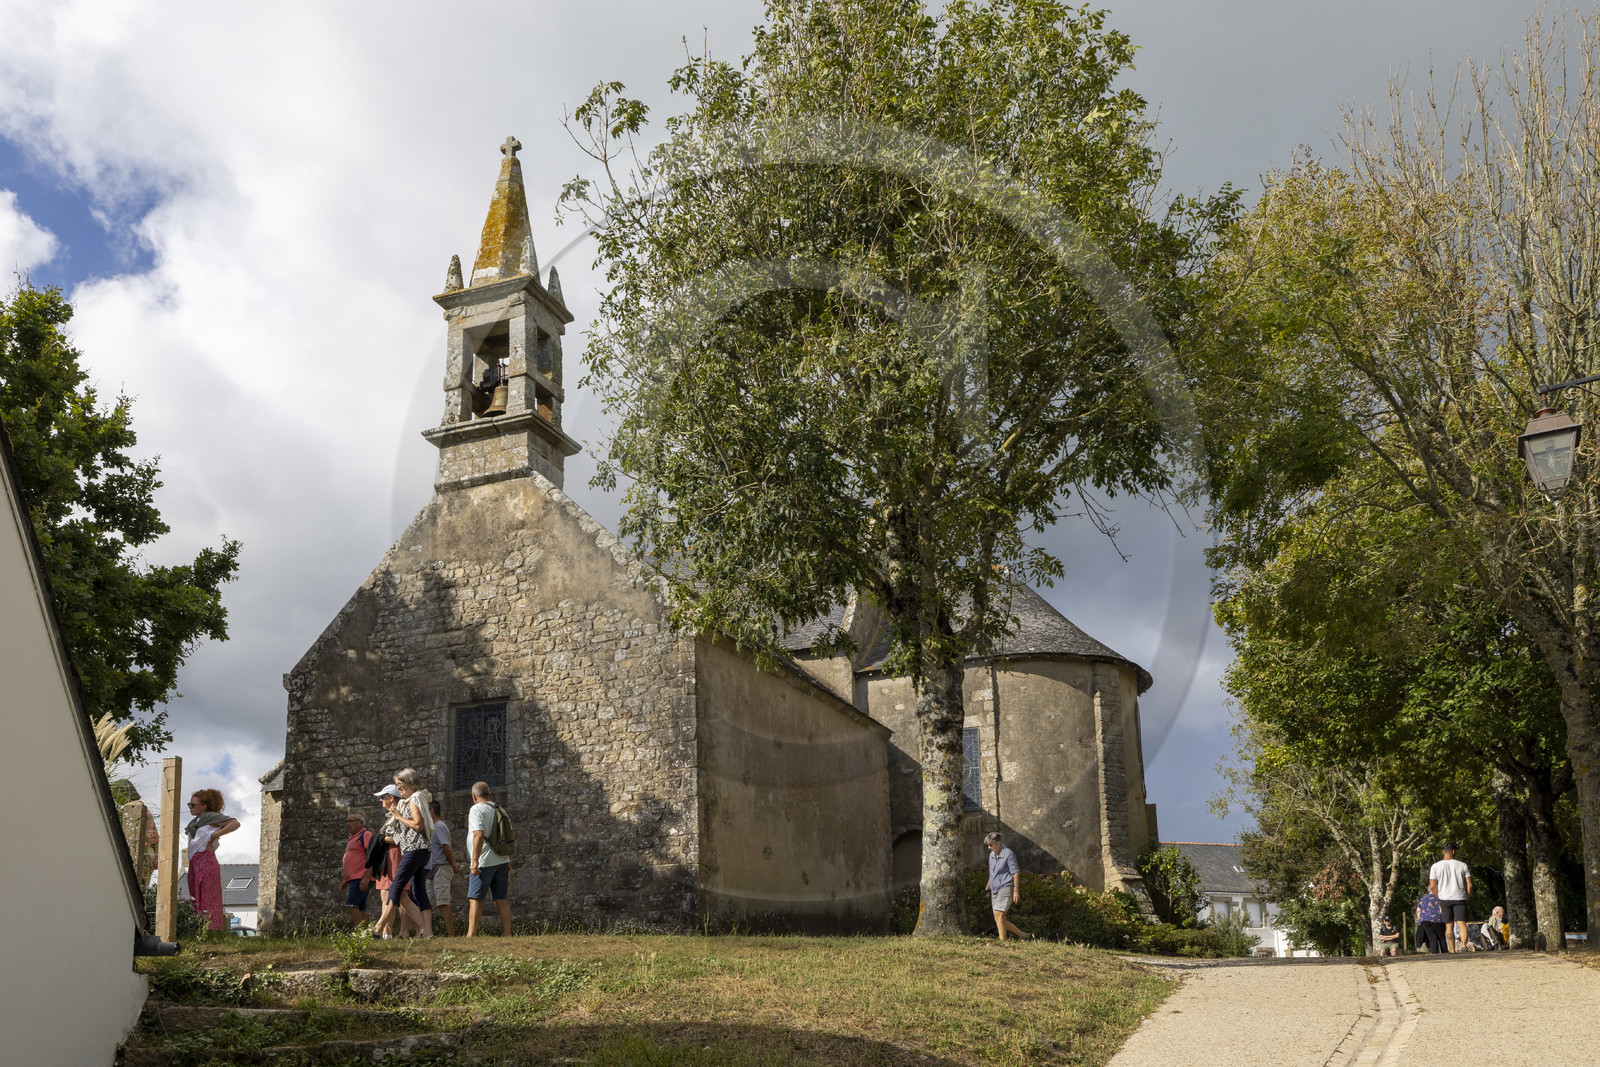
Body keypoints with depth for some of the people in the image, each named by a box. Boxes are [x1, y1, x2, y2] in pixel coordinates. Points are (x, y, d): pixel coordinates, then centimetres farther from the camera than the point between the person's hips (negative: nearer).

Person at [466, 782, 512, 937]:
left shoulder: (476, 810, -8)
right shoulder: (500, 810, 15)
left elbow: (479, 835, -21)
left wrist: (475, 861, -21)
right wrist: (509, 860, 20)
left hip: (484, 862, -7)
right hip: (501, 860, 7)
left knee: (475, 899, -4)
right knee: (501, 899, 7)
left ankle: (471, 935, -10)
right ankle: (507, 934, 3)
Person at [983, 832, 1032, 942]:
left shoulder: (1008, 854, -7)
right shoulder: (992, 855, 16)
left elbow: (1015, 872, -10)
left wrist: (1016, 890, -17)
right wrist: (987, 889, 22)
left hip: (1006, 887, -8)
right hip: (995, 891, 8)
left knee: (999, 914, -23)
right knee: (1000, 921, 3)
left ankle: (1002, 941, -26)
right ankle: (1025, 936, 14)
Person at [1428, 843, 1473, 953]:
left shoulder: (1435, 867, 2)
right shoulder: (1462, 865, 3)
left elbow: (1432, 886, -2)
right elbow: (1469, 884, 0)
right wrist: (1467, 896, 12)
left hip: (1444, 898, 1)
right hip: (1460, 898, -1)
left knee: (1449, 925, 8)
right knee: (1461, 923, -6)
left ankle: (1452, 951, 7)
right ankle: (1463, 945, -29)